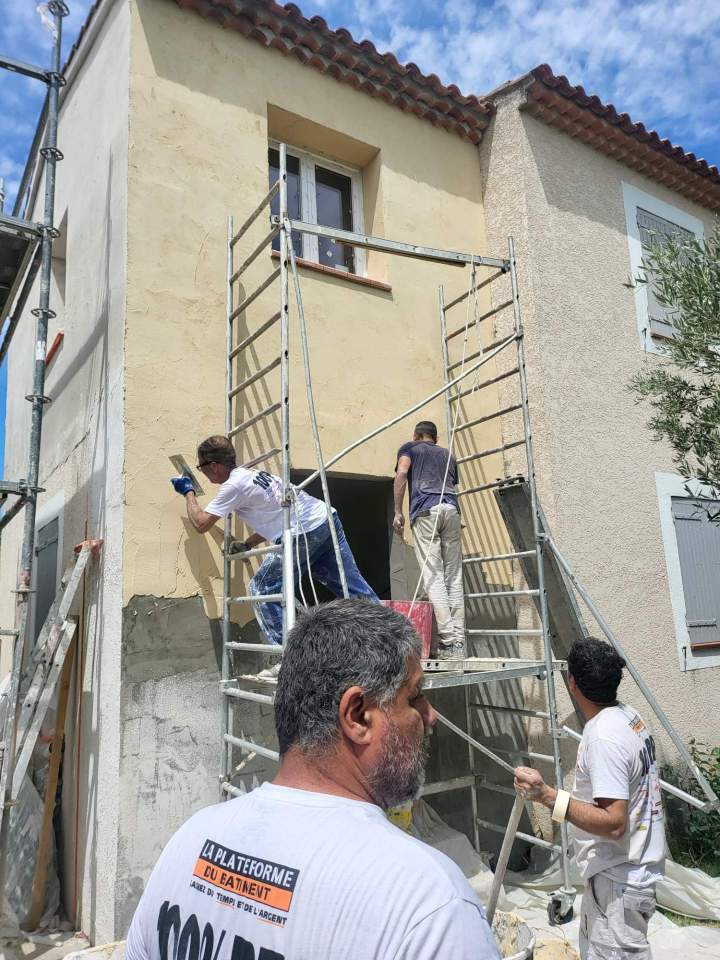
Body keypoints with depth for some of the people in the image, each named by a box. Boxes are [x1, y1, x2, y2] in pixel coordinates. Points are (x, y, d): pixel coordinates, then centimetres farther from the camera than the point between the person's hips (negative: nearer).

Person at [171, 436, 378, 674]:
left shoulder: (233, 486, -4)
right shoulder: (253, 474, 23)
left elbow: (201, 524, 1)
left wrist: (188, 492, 16)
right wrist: (246, 545, 27)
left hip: (303, 535, -9)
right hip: (327, 520, 9)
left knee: (262, 590, 5)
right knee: (354, 589, 10)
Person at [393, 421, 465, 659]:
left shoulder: (410, 448, 20)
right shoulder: (448, 454, 32)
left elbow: (402, 473, 1)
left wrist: (398, 512, -2)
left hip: (425, 510, -4)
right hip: (451, 509, 4)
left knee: (433, 578, -8)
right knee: (454, 578, 4)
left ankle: (449, 641, -15)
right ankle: (459, 641, 0)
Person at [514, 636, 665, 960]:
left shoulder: (603, 737, -29)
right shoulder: (628, 715, 1)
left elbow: (614, 823, -30)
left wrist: (546, 795, -36)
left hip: (617, 880, -10)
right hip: (632, 868, 10)